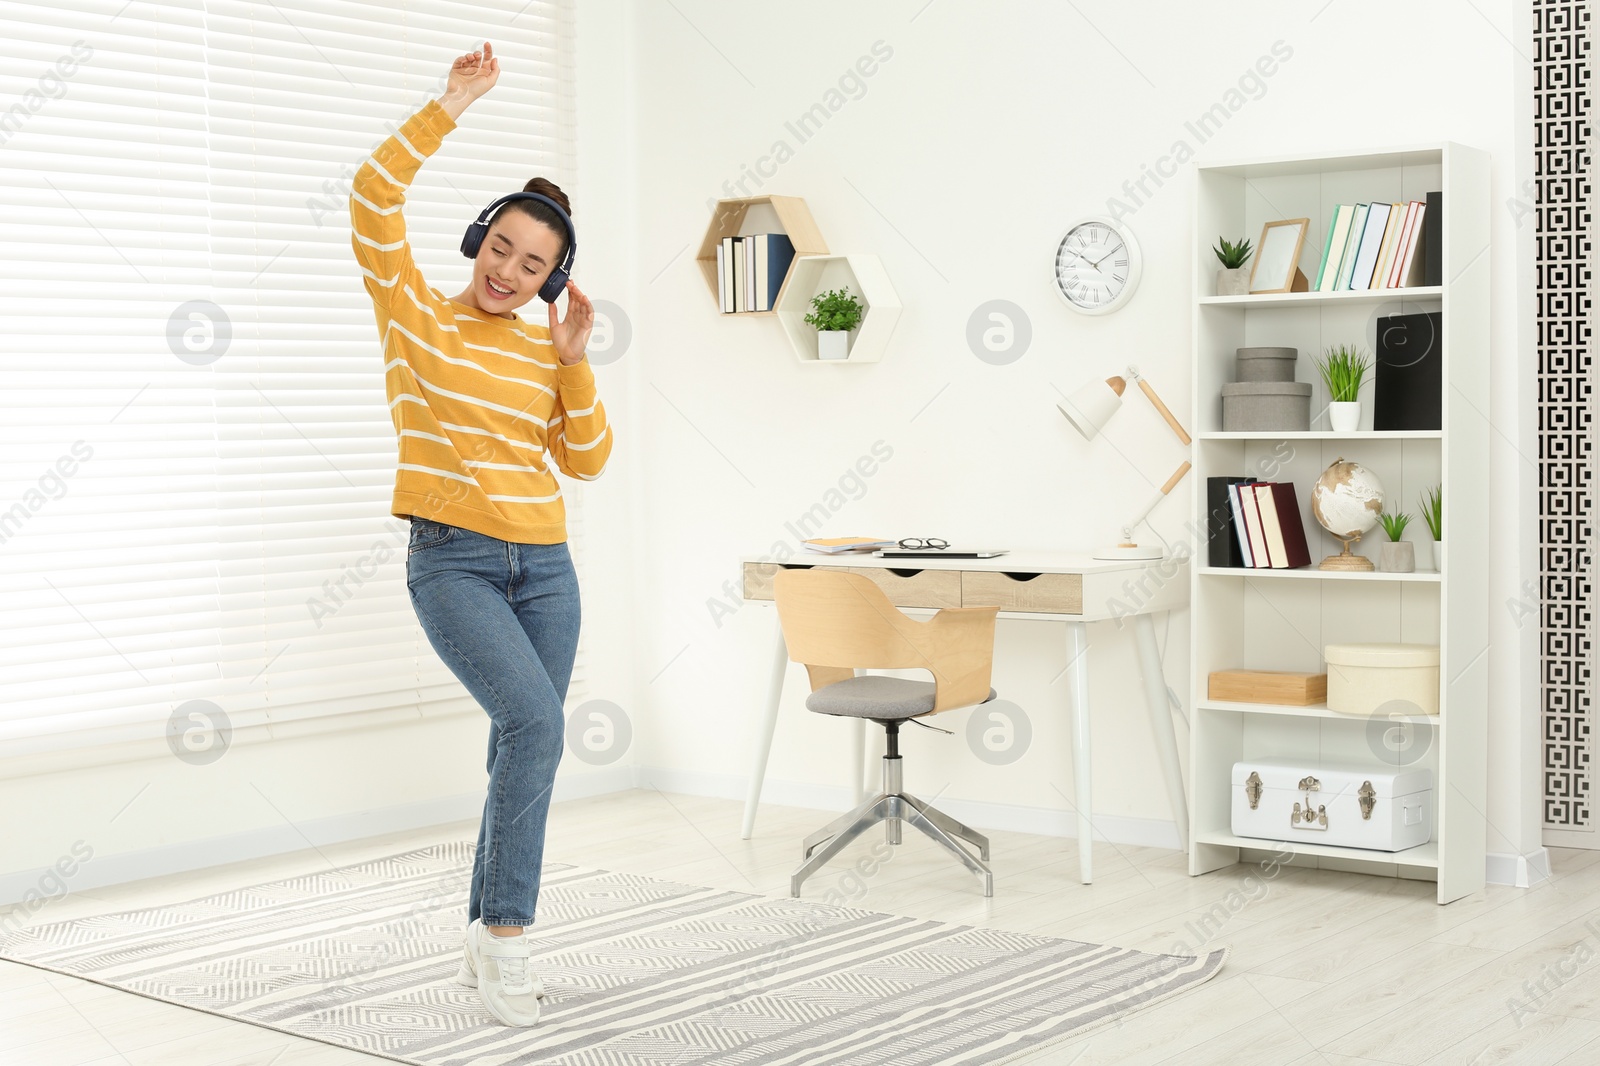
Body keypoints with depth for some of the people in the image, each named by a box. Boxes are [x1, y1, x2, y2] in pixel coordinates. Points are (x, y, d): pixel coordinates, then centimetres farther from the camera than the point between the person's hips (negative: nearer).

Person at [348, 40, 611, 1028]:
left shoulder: (547, 351, 9)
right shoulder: (415, 313, -1)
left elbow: (588, 460, 4)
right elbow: (374, 192, -12)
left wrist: (575, 360, -5)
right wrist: (455, 104, -12)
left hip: (545, 567, 5)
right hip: (452, 564, -5)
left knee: (525, 751, 6)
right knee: (537, 723, -22)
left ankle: (487, 944, 20)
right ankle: (509, 930, -11)